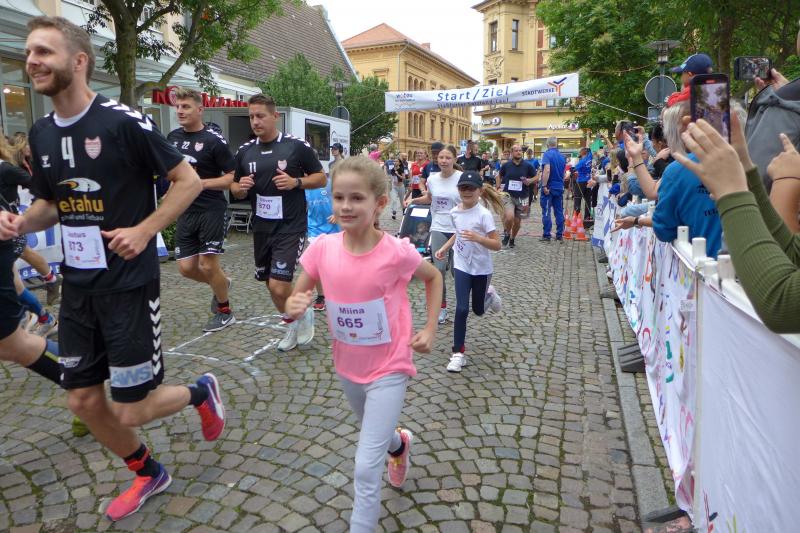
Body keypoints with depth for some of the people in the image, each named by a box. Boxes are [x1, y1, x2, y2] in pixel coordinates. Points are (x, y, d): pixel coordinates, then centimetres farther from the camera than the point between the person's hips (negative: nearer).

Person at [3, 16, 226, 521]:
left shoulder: (123, 121, -13)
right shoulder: (42, 133, 7)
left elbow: (189, 181, -10)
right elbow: (50, 204, 18)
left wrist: (144, 231, -19)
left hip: (129, 283, -7)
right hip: (78, 286, 7)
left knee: (130, 411, -2)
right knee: (84, 402, 12)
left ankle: (201, 392, 29)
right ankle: (149, 474, 36)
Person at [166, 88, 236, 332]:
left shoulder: (214, 140, -10)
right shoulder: (173, 137, 9)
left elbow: (233, 177, -11)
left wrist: (202, 183, -21)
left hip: (212, 210, -6)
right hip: (185, 211, 6)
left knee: (207, 265, -5)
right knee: (186, 267, 5)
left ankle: (225, 312, 16)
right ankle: (222, 284, 34)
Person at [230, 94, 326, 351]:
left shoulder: (297, 146, -7)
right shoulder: (245, 151, 5)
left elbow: (321, 178, 0)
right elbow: (236, 188, 14)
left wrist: (296, 182, -17)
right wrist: (240, 187, -9)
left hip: (291, 226, -5)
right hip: (261, 227, 6)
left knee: (279, 285, -13)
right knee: (271, 284, 14)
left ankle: (303, 313, 18)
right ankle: (292, 325, 38)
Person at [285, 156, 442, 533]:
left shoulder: (396, 252, -23)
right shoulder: (322, 248, -15)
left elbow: (434, 277, -2)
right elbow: (295, 298, -2)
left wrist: (430, 329, -8)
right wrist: (294, 307, -25)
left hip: (389, 369, -5)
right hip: (348, 366, 5)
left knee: (366, 468, -5)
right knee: (374, 432, 32)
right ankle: (400, 445, 66)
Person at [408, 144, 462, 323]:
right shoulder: (432, 179, 1)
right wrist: (413, 200, 4)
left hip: (458, 229, -3)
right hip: (438, 229, 3)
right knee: (439, 268, -2)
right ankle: (442, 307, 14)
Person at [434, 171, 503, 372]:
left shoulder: (484, 214, -18)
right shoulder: (455, 212, -3)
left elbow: (497, 244, -20)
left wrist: (477, 238, -35)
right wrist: (444, 248, 7)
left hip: (481, 268, -2)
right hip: (462, 266, 2)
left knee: (478, 310, 15)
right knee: (462, 309, -10)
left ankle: (489, 294, 51)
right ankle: (458, 353, 1)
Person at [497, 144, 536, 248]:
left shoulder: (527, 165, -1)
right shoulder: (506, 165, 0)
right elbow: (499, 176, 17)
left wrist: (530, 181, -10)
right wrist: (498, 187, 4)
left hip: (522, 197, 2)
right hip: (508, 195, -2)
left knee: (517, 221, 10)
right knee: (509, 217, -23)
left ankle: (512, 239, 35)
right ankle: (506, 233, 7)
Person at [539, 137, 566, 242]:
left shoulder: (547, 154, -9)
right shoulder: (562, 156, 11)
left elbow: (547, 170, -23)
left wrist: (544, 186, -22)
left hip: (549, 187, -6)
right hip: (559, 187, 6)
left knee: (546, 212, -2)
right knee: (559, 212, 8)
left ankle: (546, 235, -1)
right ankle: (560, 235, 11)